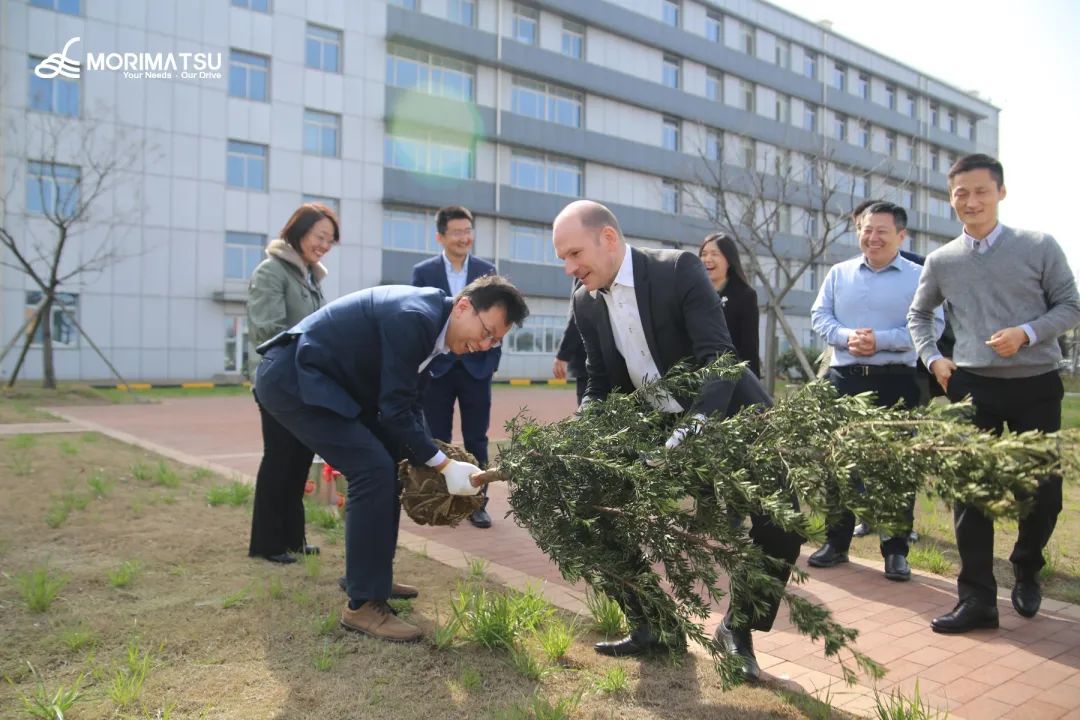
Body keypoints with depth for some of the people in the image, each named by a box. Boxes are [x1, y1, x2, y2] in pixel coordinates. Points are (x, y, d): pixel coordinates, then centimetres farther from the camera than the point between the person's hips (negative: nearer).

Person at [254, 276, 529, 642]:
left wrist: (427, 460, 7)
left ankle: (367, 574, 29)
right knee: (374, 470, -17)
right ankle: (363, 604, -7)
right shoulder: (415, 317, -24)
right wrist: (443, 465, -16)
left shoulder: (431, 324, 6)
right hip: (293, 378, -10)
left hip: (316, 378, 10)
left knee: (382, 466, 15)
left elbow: (408, 402, 13)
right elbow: (395, 409, -22)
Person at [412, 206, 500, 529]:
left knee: (476, 440, 6)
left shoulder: (487, 271, 5)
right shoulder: (423, 271, 1)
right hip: (437, 367, -1)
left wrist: (493, 360, -3)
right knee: (438, 440, 8)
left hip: (476, 367, 1)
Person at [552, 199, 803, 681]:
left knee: (781, 525, -13)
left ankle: (737, 627, 14)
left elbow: (719, 357, -28)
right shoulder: (585, 302, -3)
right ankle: (648, 625, 19)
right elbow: (599, 385, 4)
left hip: (725, 420, -4)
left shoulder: (679, 268, -20)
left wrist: (689, 432, -42)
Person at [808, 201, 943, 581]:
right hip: (845, 379, 3)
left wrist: (880, 340, -19)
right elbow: (819, 315, 6)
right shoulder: (839, 273, 11)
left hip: (897, 382, -2)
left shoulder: (920, 277, 1)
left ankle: (896, 551, 15)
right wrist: (846, 337, -14)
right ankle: (836, 542, 20)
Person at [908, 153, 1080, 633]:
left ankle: (1026, 569, 35)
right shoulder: (940, 261, 6)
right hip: (972, 386, 1)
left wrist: (1026, 333, -16)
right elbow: (918, 315, 20)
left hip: (1036, 384, -1)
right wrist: (932, 359, 5)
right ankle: (977, 598, 8)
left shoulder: (1039, 247, -1)